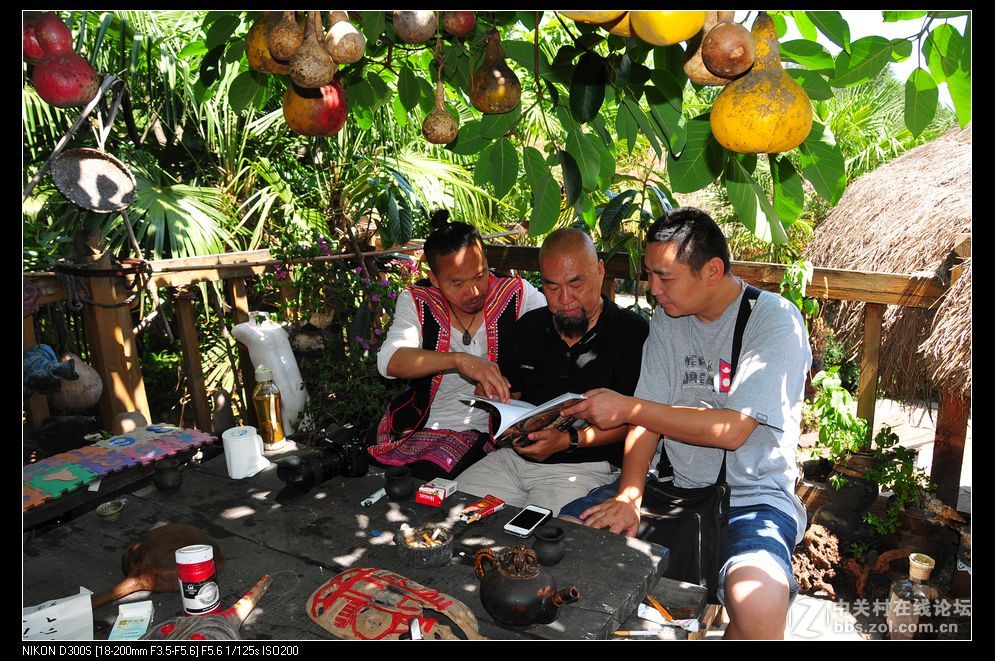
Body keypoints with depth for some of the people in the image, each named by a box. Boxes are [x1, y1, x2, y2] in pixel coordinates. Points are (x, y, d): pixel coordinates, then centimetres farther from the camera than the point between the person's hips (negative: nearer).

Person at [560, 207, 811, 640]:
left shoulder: (774, 320, -13)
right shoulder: (667, 317, 6)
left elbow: (732, 429, -22)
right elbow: (648, 416, 1)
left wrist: (626, 408, -21)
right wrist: (628, 496, -14)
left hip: (753, 494, -5)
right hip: (675, 486, 5)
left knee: (759, 604, -35)